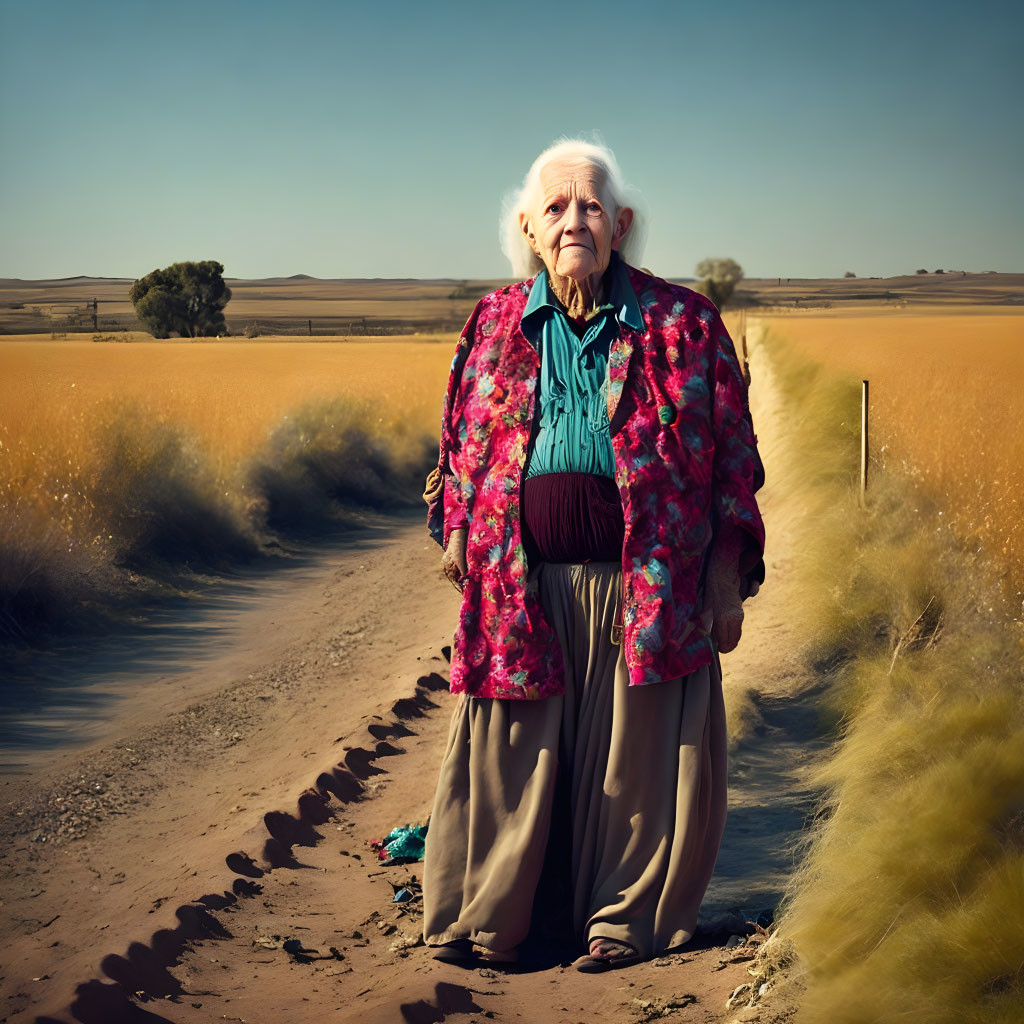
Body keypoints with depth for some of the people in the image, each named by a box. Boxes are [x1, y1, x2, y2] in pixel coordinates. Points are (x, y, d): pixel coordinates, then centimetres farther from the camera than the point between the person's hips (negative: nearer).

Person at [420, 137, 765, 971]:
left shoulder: (684, 322, 2)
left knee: (633, 764, 5)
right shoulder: (494, 324, 10)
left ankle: (624, 920, 22)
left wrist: (729, 581, -2)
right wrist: (457, 536, 10)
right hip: (522, 589, 2)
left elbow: (732, 457, 2)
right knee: (509, 761, 7)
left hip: (648, 587, -2)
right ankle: (483, 919, 22)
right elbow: (461, 445, 20)